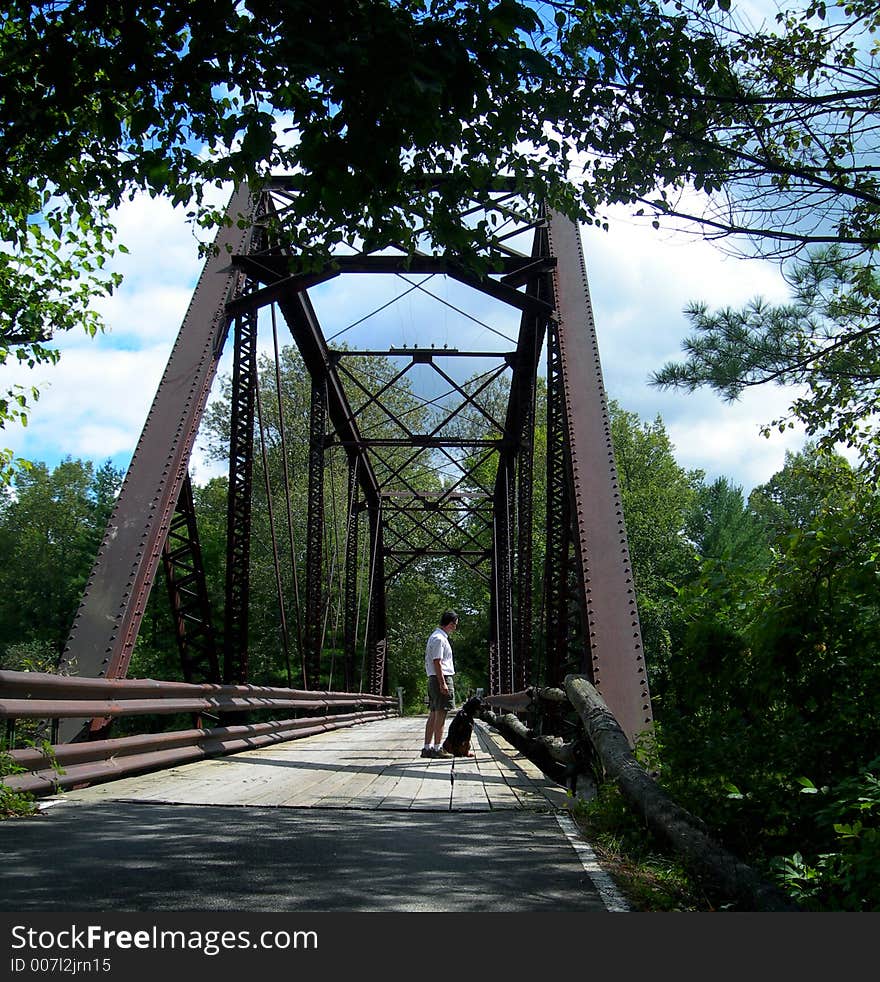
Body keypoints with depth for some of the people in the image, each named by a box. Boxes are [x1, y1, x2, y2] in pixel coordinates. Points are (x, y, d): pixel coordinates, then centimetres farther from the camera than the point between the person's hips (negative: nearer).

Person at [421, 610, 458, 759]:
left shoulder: (436, 636, 19)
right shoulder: (439, 638, -13)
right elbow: (437, 662, -18)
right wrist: (443, 683, -21)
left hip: (434, 679, 10)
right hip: (441, 678, -10)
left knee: (433, 714, 10)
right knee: (440, 714, -8)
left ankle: (427, 747, 12)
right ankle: (437, 748, -7)